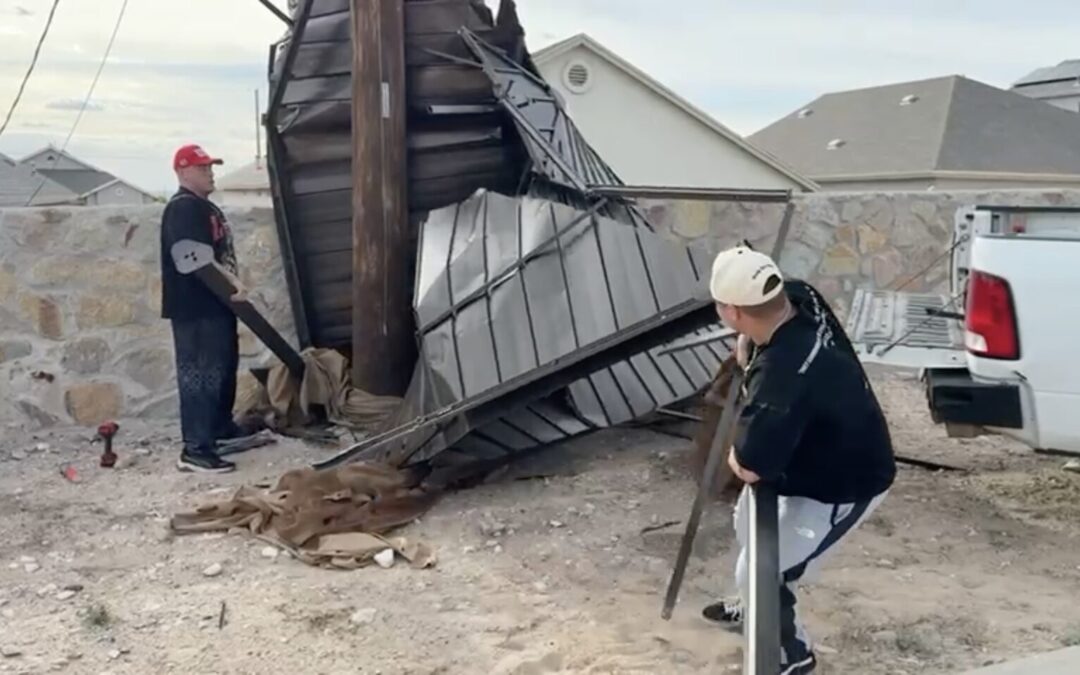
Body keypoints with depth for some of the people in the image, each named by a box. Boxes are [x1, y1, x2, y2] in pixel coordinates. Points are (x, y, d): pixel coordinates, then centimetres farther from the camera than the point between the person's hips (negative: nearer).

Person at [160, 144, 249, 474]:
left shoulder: (205, 206, 18)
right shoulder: (183, 208, -15)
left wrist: (231, 285, 21)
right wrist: (233, 283, -27)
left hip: (216, 303, 11)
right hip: (195, 308, -11)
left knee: (224, 367, 22)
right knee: (199, 374, -11)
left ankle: (222, 426, 38)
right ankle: (196, 449, -9)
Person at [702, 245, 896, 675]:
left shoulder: (781, 377, -42)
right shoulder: (802, 298, -17)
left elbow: (749, 468, -35)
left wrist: (734, 453, -13)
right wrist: (747, 344, -9)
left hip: (842, 488, -10)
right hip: (822, 454, 10)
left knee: (758, 573, -1)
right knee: (750, 515, 28)